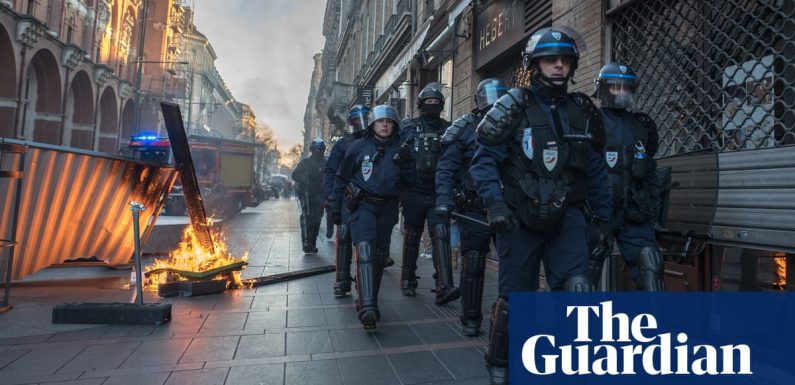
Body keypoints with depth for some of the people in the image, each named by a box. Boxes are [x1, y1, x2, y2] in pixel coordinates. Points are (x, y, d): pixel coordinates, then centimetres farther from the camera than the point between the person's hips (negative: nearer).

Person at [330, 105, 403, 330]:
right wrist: (335, 206, 5)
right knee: (365, 251, -20)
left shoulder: (399, 149, 5)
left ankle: (368, 302, 24)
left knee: (379, 256, 8)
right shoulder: (358, 147, 1)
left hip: (387, 209, 3)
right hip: (363, 205, -3)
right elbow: (341, 178, 6)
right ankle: (368, 308, -24)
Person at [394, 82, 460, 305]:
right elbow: (395, 158, 6)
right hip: (413, 193, 0)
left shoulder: (448, 130, 11)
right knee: (411, 237, 9)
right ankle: (408, 281, 25)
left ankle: (444, 287, -16)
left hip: (439, 194, 1)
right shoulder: (407, 128, 5)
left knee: (441, 235, -13)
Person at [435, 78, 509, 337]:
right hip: (475, 210, -3)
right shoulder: (465, 129, -1)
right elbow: (446, 168, -5)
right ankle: (470, 319, 20)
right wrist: (443, 200, -16)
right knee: (473, 266, 4)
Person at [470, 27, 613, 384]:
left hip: (566, 216, 4)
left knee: (577, 288, -13)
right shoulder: (514, 106, -4)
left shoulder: (583, 111, 9)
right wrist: (494, 202, -18)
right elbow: (484, 158, -7)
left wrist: (604, 216, 13)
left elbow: (595, 170, 14)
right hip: (520, 217, -3)